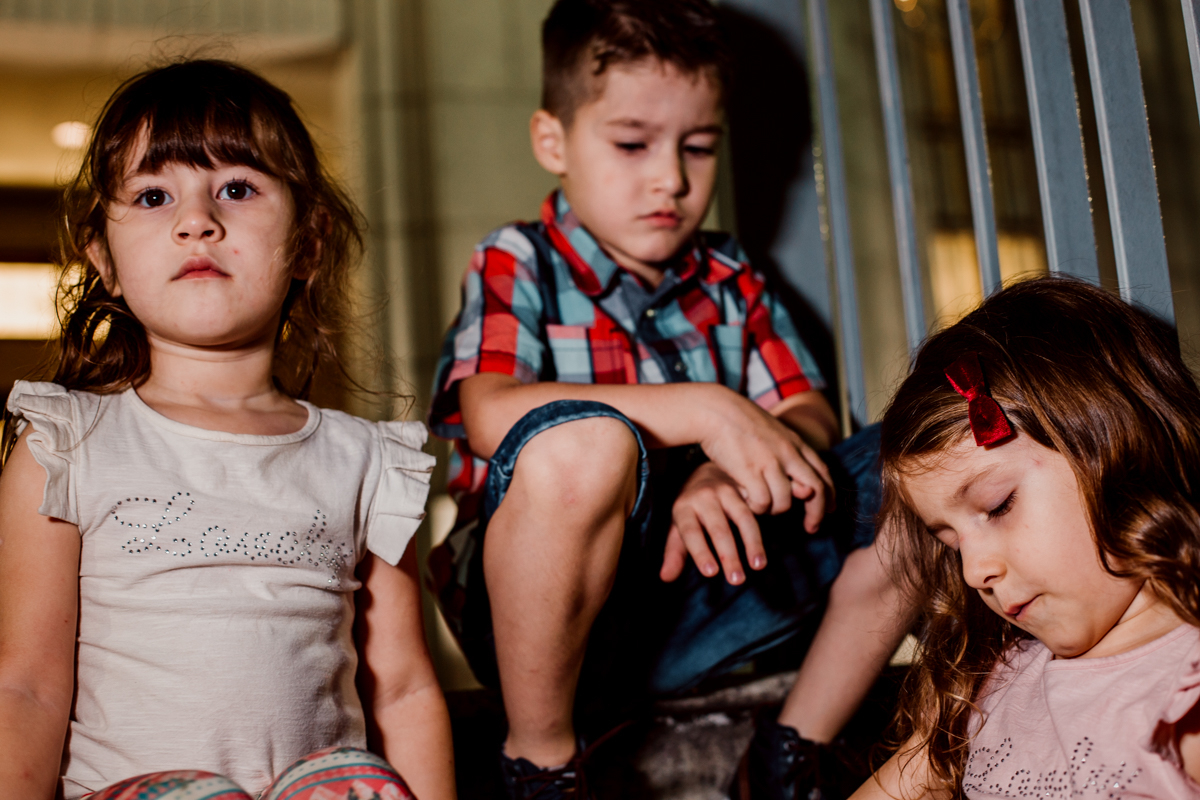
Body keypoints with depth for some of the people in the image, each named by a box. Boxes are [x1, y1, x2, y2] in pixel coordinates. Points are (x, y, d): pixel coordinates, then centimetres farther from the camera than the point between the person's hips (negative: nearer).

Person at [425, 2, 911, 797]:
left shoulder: (728, 280, 16)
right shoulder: (518, 266, 0)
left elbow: (811, 416, 4)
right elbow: (489, 414, -21)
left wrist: (733, 472, -20)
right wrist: (703, 411, -28)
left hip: (697, 613, 5)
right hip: (540, 614, -5)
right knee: (580, 444, -37)